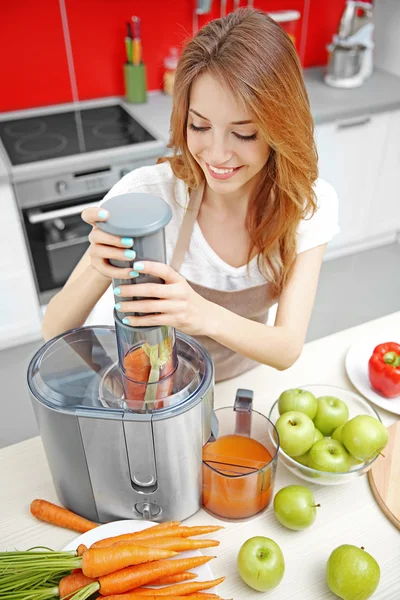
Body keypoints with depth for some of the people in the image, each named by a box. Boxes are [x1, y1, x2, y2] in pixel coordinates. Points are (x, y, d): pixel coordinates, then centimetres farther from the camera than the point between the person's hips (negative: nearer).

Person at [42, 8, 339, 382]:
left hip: (246, 377, 1)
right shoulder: (147, 192, -27)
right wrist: (101, 271, -45)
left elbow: (288, 349, -25)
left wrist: (205, 316, -46)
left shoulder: (309, 203, -20)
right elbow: (56, 332, -23)